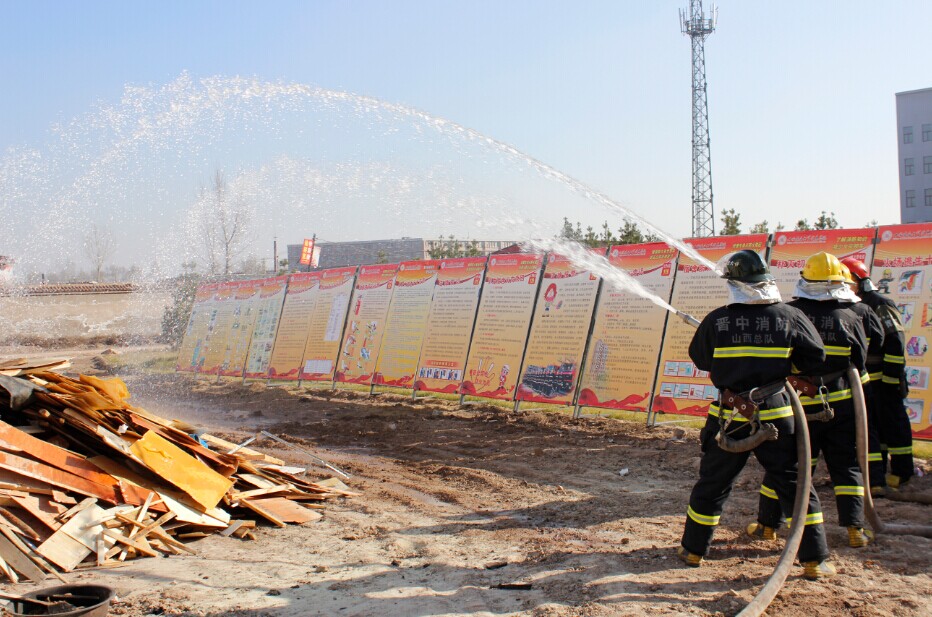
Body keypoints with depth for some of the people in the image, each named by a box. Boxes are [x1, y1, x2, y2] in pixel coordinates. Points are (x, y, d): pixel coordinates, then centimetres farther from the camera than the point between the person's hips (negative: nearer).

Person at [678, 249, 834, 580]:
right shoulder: (789, 317, -6)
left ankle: (693, 550, 26)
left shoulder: (716, 320, -7)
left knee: (712, 485, 15)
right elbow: (815, 359, 3)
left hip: (730, 418, 0)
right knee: (795, 486, 10)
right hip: (776, 416, 0)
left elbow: (699, 359, 7)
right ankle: (815, 561, 13)